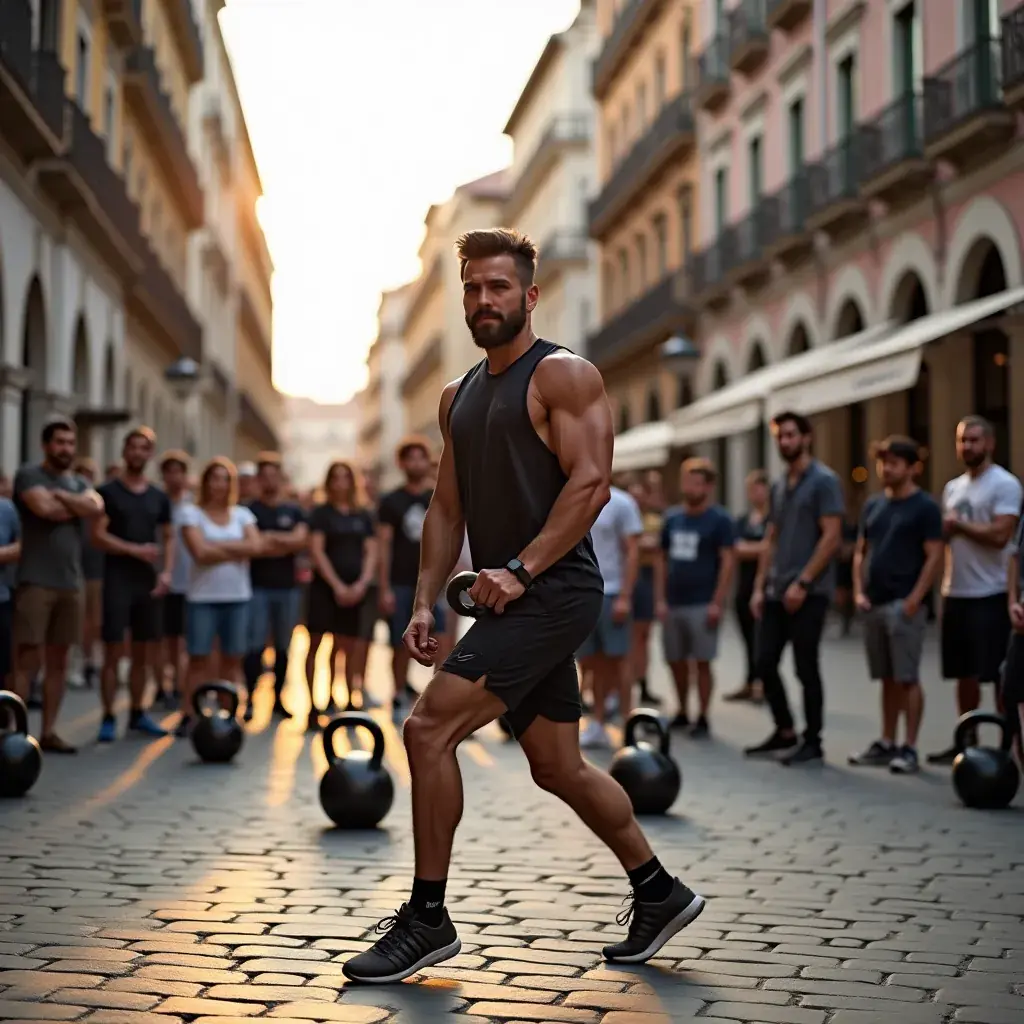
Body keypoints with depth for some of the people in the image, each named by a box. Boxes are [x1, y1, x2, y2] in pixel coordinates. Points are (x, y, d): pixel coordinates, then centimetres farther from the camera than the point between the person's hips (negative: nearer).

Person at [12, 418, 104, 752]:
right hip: (35, 582, -6)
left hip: (70, 583, 6)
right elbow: (44, 508, -19)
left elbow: (96, 508, -3)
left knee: (58, 661, 8)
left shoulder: (79, 483, 18)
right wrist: (76, 506, -2)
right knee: (29, 660, -8)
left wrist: (61, 495, -8)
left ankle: (48, 732, 13)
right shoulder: (29, 476, -1)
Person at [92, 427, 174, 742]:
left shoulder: (159, 497, 12)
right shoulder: (108, 492, -2)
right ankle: (108, 718, -1)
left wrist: (166, 572, 0)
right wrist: (135, 550, -19)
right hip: (118, 578, -5)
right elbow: (98, 536, -10)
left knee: (143, 651, 9)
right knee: (113, 650, -5)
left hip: (149, 580, 5)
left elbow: (168, 538, 15)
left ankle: (137, 714, 18)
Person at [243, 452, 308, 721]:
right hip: (257, 586, -3)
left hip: (287, 586, 3)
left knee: (283, 646, 8)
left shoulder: (294, 511, 12)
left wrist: (270, 538, -9)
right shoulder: (248, 510, 3)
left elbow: (301, 540, -5)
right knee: (255, 645, -8)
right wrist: (285, 544, -7)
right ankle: (250, 700, -6)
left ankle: (278, 698, 15)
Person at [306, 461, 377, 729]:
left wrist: (362, 583, -7)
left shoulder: (364, 516, 12)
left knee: (350, 649, 5)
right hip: (325, 587, -3)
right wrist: (337, 586, -14)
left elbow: (371, 553, 8)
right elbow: (317, 551, -6)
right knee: (316, 645, -4)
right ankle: (313, 706, -3)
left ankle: (348, 704, 11)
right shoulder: (320, 513, 2)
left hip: (356, 590, 3)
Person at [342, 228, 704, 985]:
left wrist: (519, 569, -24)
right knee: (557, 768, 14)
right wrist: (426, 600, 7)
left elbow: (592, 482, -18)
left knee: (429, 730, -15)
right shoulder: (459, 398, 17)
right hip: (513, 601, 9)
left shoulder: (562, 375, -8)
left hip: (552, 593, -9)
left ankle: (427, 920, -4)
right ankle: (660, 894, 29)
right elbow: (448, 507, 18)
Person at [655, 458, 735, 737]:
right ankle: (682, 713, 24)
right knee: (676, 661, 10)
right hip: (673, 604, 5)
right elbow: (663, 560, 13)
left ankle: (702, 719, 6)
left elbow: (728, 561, -9)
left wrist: (717, 603, -15)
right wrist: (660, 599, 5)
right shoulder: (672, 518, 10)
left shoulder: (719, 519, -5)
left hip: (702, 605, -5)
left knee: (702, 662, -1)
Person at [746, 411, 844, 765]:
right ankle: (784, 733, 20)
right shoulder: (779, 486, 16)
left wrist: (802, 583, -17)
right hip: (777, 591, 7)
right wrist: (760, 587, 10)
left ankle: (812, 742, 8)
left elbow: (831, 537, -13)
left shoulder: (823, 481, -7)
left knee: (806, 668, -2)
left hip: (808, 592, -7)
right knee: (765, 663, 7)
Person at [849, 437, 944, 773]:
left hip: (904, 605, -6)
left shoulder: (925, 506, -6)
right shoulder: (872, 505, 13)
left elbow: (934, 556, -10)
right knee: (887, 678, 12)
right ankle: (886, 743, 18)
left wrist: (913, 601, -16)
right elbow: (860, 551, 18)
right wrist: (859, 591, 5)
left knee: (907, 678, -4)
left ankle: (909, 748, 0)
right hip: (874, 604, 6)